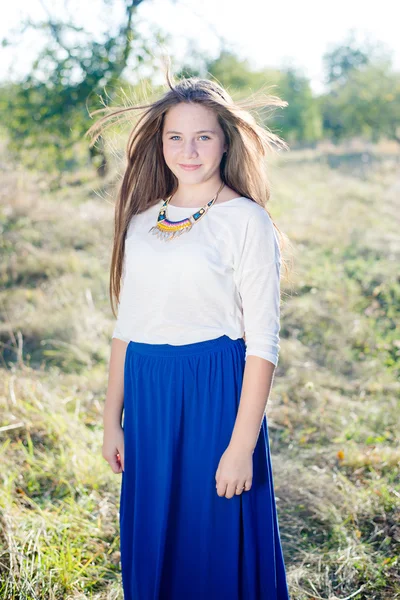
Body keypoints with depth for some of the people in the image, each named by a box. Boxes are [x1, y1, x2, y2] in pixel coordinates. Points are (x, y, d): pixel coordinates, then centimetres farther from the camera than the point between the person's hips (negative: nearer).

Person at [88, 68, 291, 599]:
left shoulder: (247, 221, -7)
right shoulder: (142, 221, 9)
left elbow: (262, 343, -10)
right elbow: (125, 326, 13)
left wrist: (242, 446, -14)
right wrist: (112, 421, 11)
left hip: (215, 395, -5)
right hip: (148, 396, 5)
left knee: (215, 545, 6)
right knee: (151, 540, 16)